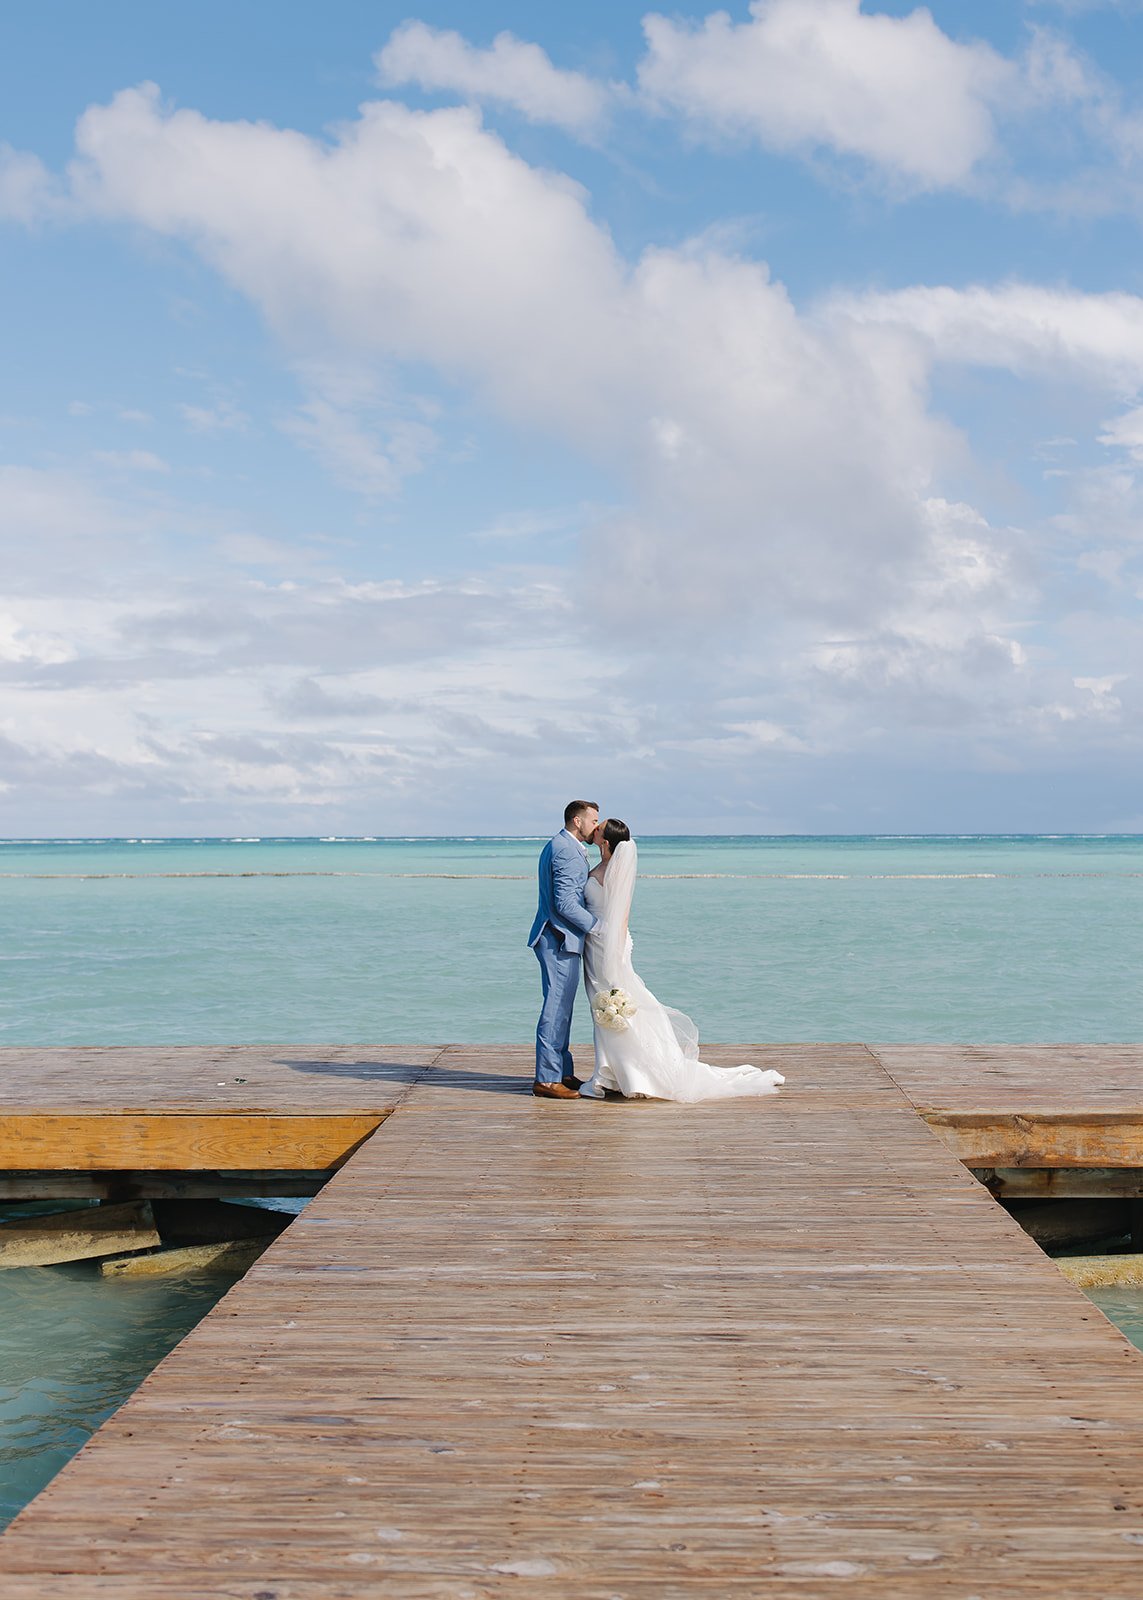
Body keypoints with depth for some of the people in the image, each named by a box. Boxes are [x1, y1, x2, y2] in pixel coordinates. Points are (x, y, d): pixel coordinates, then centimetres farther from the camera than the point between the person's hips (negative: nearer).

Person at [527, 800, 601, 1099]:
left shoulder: (559, 846, 19)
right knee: (556, 1008, -7)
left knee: (561, 1008, 14)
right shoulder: (566, 850, -15)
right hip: (560, 940, -11)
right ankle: (546, 1079, -4)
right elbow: (565, 903, -20)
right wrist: (599, 926, -12)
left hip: (562, 940, 11)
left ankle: (562, 1073, 21)